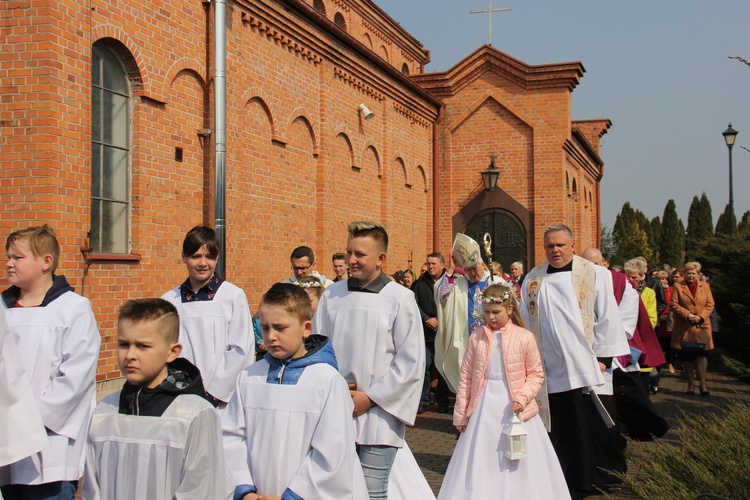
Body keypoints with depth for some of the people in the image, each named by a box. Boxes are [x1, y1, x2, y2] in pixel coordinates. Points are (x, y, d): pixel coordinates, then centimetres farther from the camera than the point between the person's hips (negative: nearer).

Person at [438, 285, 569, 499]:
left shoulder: (524, 337, -4)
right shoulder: (477, 338, 2)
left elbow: (536, 374, 1)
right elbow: (466, 377, 6)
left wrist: (523, 396, -16)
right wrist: (460, 413, 6)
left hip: (514, 409, -2)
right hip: (484, 409, 2)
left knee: (518, 465, 5)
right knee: (480, 466, 7)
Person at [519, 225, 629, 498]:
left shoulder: (594, 274, 2)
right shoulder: (532, 280, 9)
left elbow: (608, 318, 0)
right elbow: (524, 321, 12)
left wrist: (602, 357, -5)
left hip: (586, 369, -2)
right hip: (550, 370, 2)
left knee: (594, 425, 3)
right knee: (558, 429, 5)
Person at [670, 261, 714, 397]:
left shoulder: (705, 286, 12)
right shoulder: (677, 286, 6)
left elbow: (710, 304, 5)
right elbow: (673, 304, -2)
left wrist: (701, 316, -11)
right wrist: (687, 315, -14)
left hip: (702, 327, 1)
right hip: (684, 328, 0)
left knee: (702, 354, -7)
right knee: (686, 356, 4)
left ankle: (703, 384, -1)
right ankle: (690, 383, 15)